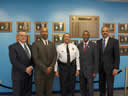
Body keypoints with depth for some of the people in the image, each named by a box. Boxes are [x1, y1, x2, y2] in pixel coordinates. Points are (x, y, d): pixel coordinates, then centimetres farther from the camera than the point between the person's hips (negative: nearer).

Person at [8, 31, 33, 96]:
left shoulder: (30, 47, 12)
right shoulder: (12, 47, -6)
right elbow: (14, 61, -16)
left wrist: (31, 67, -9)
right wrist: (25, 69, -18)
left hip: (29, 74, 5)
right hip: (18, 75, -5)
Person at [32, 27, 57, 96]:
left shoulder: (52, 44, 10)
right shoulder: (35, 44, -4)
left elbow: (55, 57, 5)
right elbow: (36, 59, -11)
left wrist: (51, 67, -11)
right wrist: (45, 69, -14)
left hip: (50, 72, 4)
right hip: (40, 72, -3)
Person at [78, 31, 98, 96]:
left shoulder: (93, 45, -3)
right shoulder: (79, 45, 7)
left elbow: (95, 59, -5)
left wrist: (95, 71, -8)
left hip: (89, 70, -3)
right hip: (81, 70, 3)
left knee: (89, 88, -2)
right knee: (82, 88, 10)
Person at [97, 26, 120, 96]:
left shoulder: (114, 41, -4)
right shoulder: (98, 42, 8)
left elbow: (117, 56, -8)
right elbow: (97, 54, 9)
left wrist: (116, 68, -13)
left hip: (110, 68, -4)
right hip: (101, 68, 4)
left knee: (110, 86, 2)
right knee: (101, 86, 12)